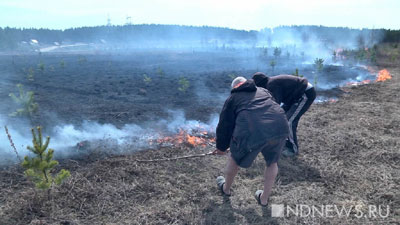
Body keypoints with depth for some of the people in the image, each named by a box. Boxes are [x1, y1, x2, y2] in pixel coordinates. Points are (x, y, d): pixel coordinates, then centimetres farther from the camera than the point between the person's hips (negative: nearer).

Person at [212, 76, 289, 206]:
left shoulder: (233, 98, 22)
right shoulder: (264, 91, 32)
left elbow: (224, 125, 24)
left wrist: (221, 148, 39)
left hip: (251, 132, -3)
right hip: (280, 127, 3)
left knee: (235, 159, 24)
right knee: (272, 162, 28)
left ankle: (226, 189, 48)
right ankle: (264, 198, 41)